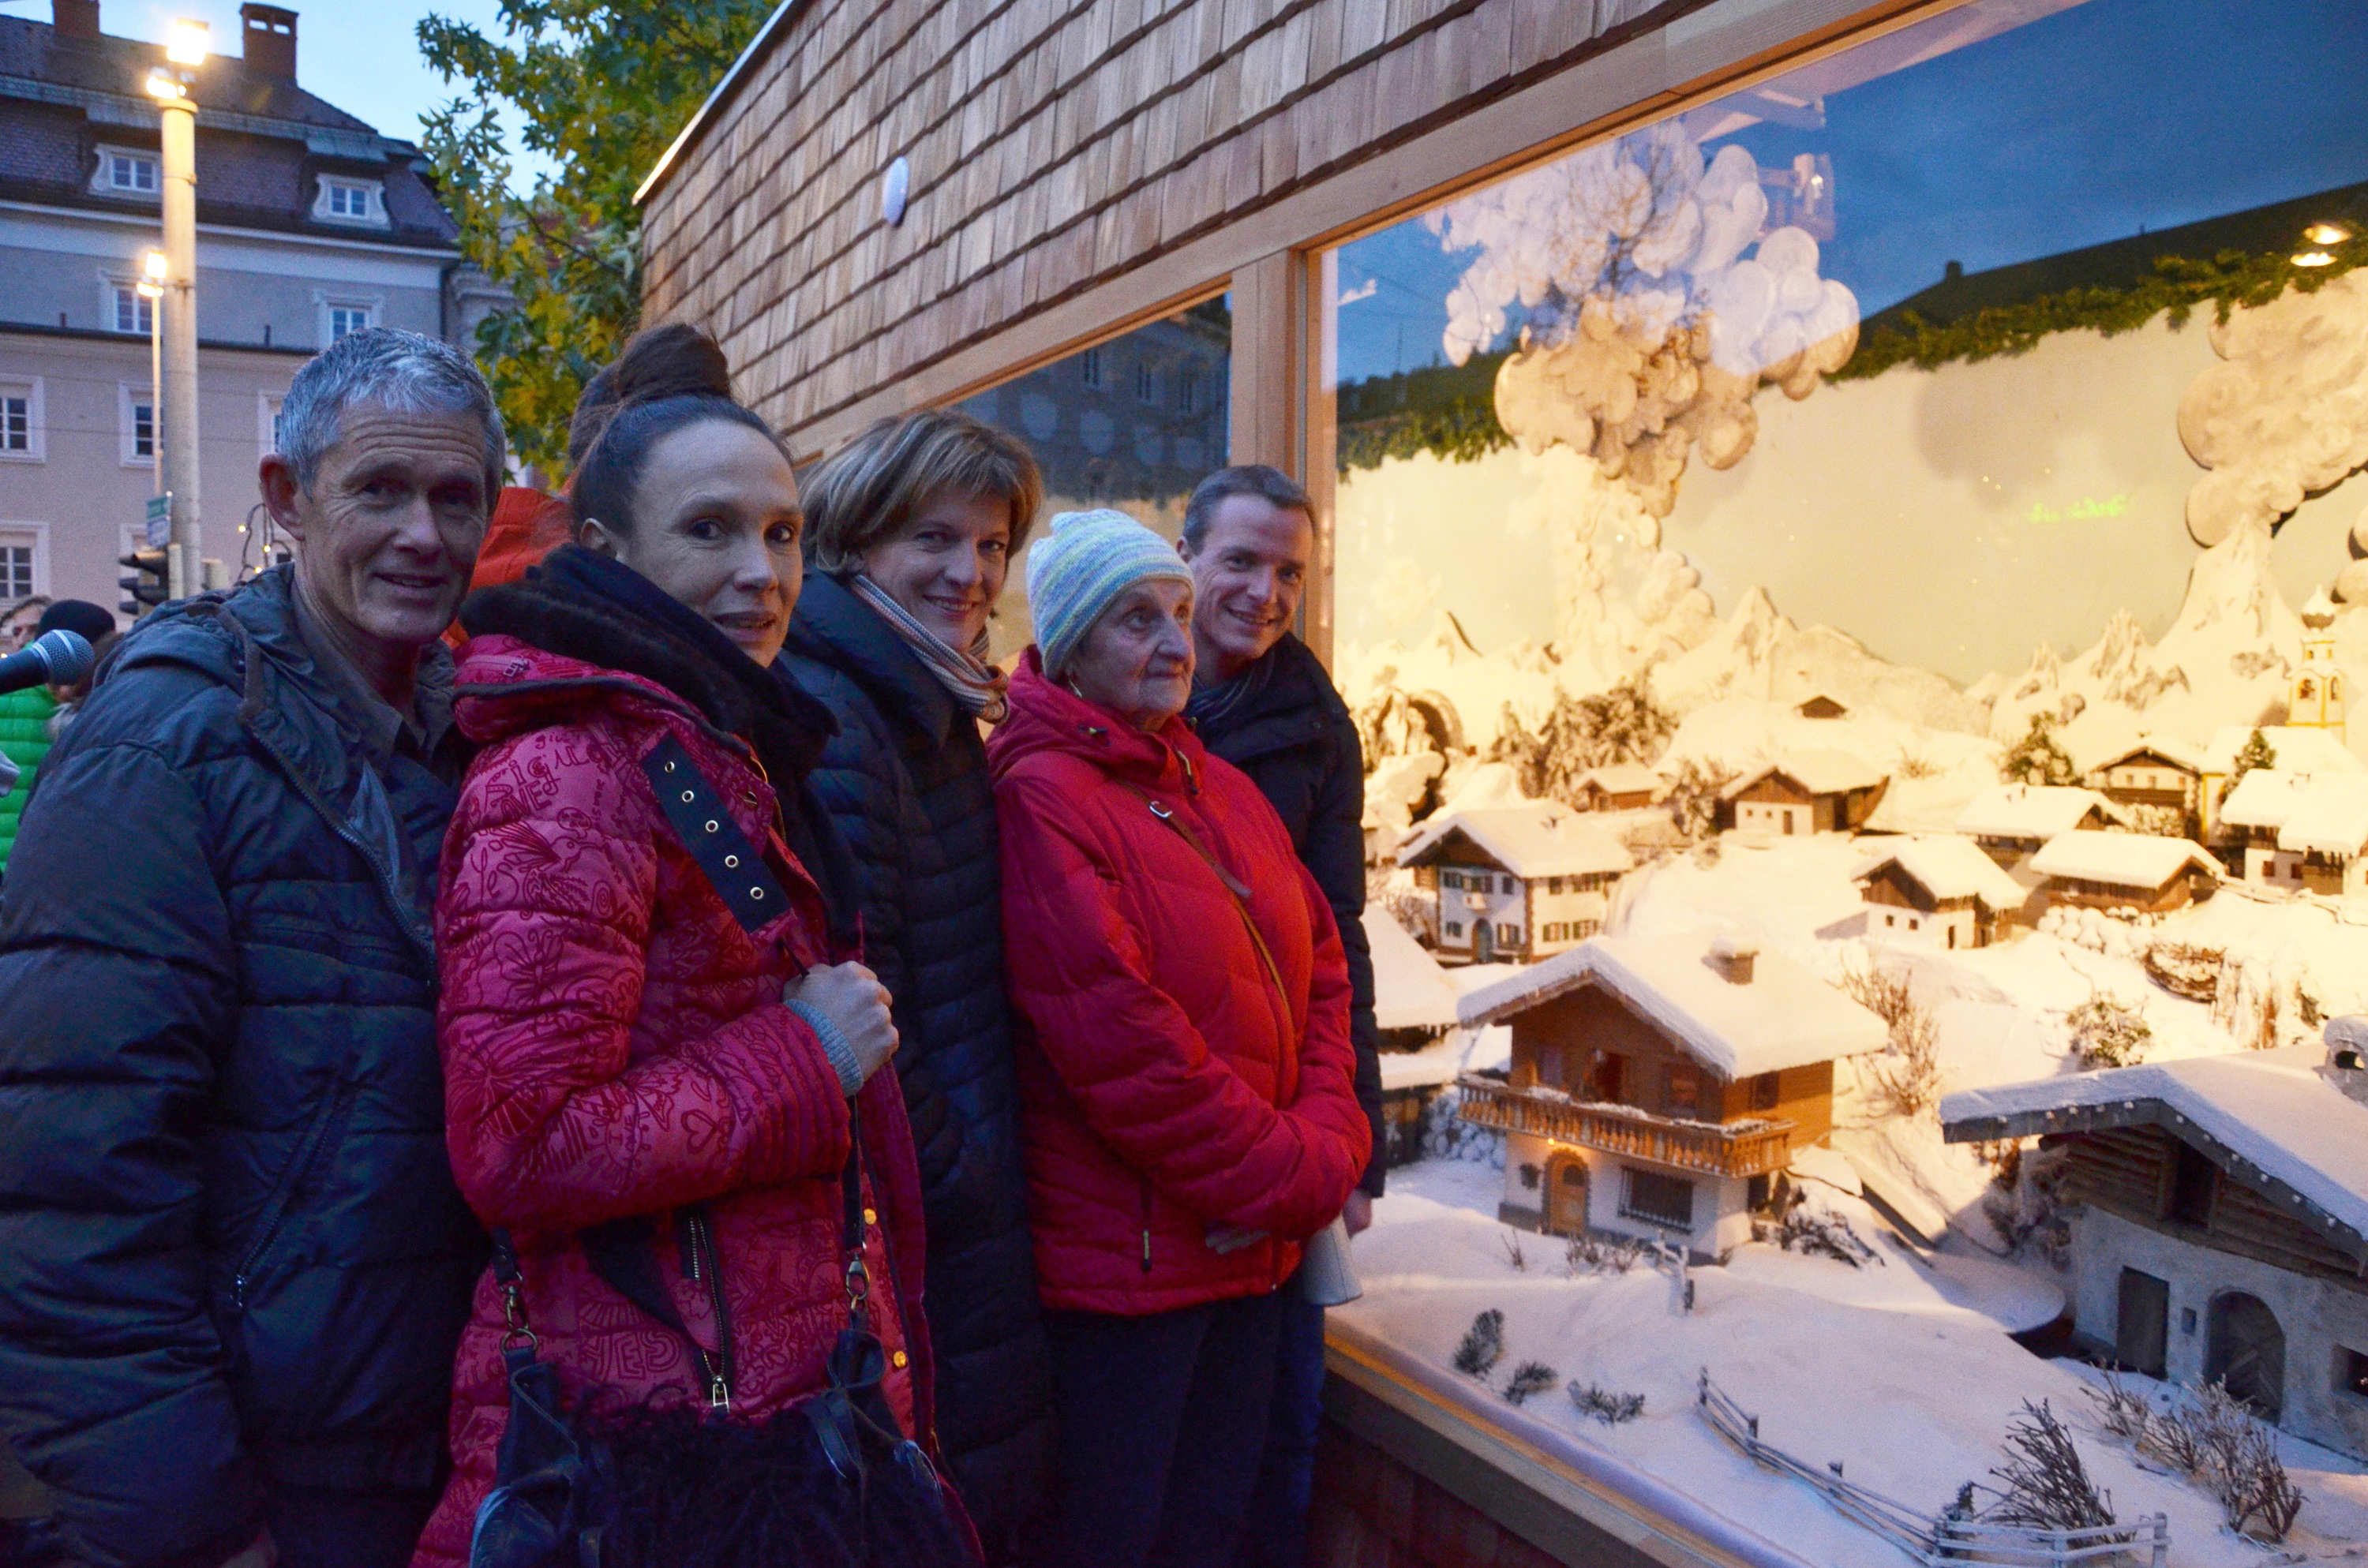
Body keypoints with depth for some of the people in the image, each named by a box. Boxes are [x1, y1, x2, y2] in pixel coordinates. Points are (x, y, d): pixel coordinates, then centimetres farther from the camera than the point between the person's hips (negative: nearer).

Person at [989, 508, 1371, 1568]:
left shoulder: (1224, 790, 11)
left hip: (1256, 1248, 8)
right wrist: (1290, 1181, -13)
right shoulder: (1037, 797, -16)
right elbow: (1118, 1043, -22)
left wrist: (1328, 1143, -4)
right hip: (1119, 1266, -8)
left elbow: (1321, 968, 12)